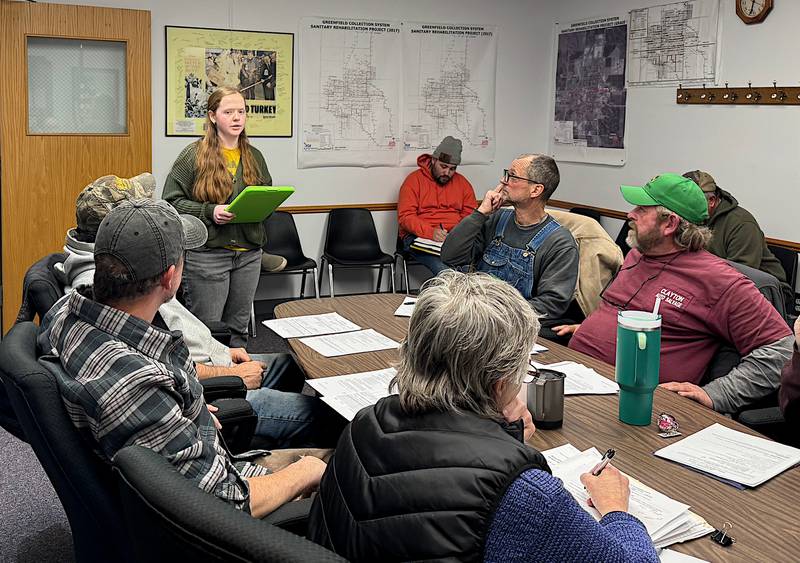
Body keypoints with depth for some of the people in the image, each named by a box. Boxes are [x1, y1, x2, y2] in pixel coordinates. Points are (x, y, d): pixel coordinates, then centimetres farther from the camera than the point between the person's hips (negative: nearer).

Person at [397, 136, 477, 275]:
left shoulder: (462, 183, 17)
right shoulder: (414, 180, 3)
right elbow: (405, 217, -6)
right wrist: (430, 232, -22)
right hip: (419, 237, -3)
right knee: (443, 268, -34)